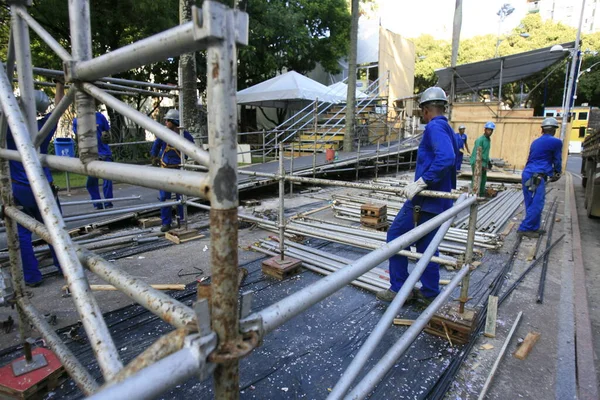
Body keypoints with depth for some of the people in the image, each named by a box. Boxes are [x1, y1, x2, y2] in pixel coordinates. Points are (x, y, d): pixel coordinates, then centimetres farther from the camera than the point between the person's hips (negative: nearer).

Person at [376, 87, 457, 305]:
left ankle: (399, 289, 9)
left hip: (425, 200, -9)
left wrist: (421, 182, -28)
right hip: (439, 200, 10)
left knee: (396, 236, 1)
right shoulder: (448, 130, 18)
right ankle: (430, 293, 23)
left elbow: (445, 158, -30)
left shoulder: (434, 127, -12)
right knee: (426, 246, 14)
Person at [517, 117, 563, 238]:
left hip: (527, 174, 8)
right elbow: (557, 160, 10)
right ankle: (524, 229, -4)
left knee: (532, 204, 13)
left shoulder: (535, 142, 18)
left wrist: (550, 173, 25)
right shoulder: (556, 142, -2)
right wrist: (557, 173, 28)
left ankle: (534, 228, 19)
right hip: (537, 177, -8)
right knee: (536, 204, -5)